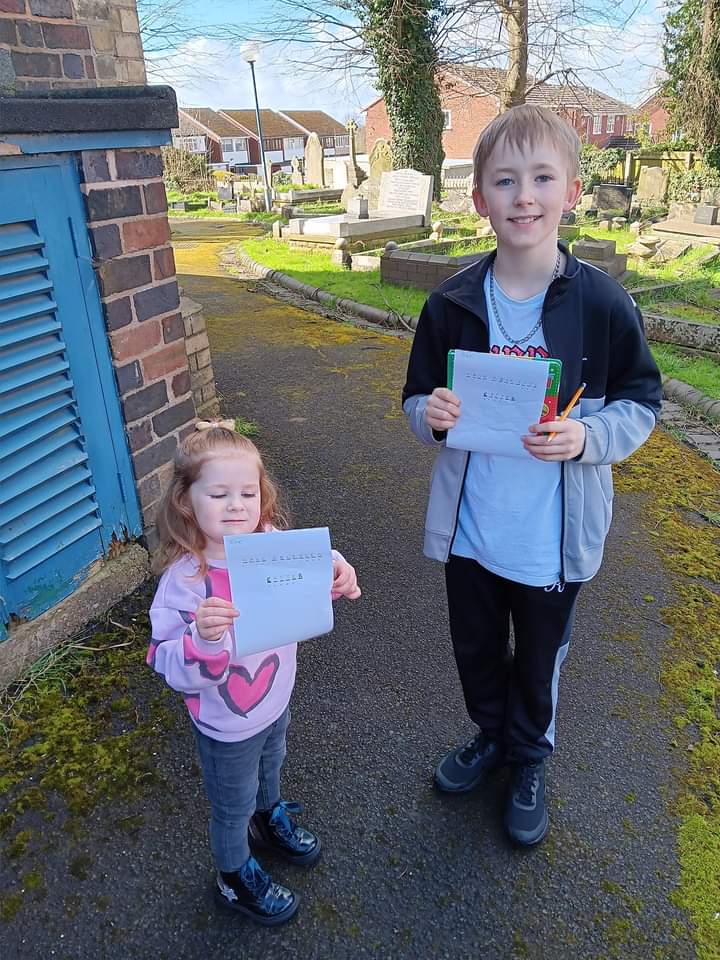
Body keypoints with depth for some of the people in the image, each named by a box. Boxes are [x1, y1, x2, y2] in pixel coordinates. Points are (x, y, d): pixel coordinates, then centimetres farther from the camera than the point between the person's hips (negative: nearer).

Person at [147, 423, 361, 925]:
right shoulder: (185, 579, -33)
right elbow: (175, 669, -29)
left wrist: (335, 572, -24)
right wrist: (203, 638, -50)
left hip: (277, 699, 5)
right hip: (228, 726, -5)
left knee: (271, 765, 35)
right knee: (234, 807, 22)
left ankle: (270, 822, 68)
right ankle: (235, 879, 53)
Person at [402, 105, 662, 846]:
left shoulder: (603, 304, -14)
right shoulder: (451, 305, -8)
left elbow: (641, 403, -4)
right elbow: (417, 400, 1)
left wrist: (588, 436, -24)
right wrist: (431, 415, -22)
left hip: (553, 535, -2)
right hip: (469, 528, 2)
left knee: (538, 660, 20)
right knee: (476, 650, 23)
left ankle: (529, 759, 50)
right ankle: (491, 735, 54)